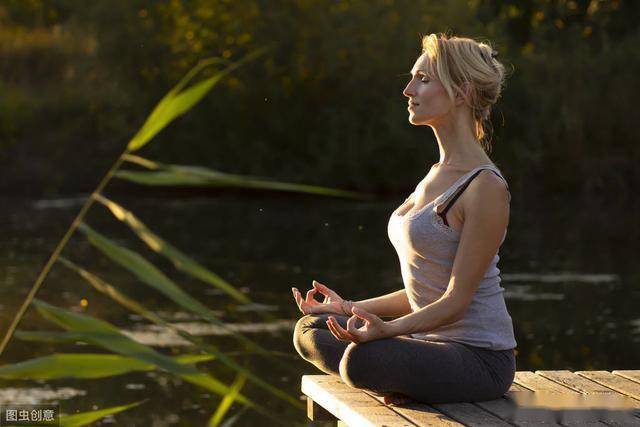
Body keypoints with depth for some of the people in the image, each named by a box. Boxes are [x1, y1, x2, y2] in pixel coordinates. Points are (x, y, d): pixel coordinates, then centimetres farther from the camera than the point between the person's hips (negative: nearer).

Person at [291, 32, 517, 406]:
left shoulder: (486, 187, -17)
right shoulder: (438, 176, 12)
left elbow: (456, 300, -19)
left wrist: (386, 328, -34)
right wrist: (350, 309, 16)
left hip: (481, 360, -9)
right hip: (435, 343, 9)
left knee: (360, 359, -33)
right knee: (310, 332, 5)